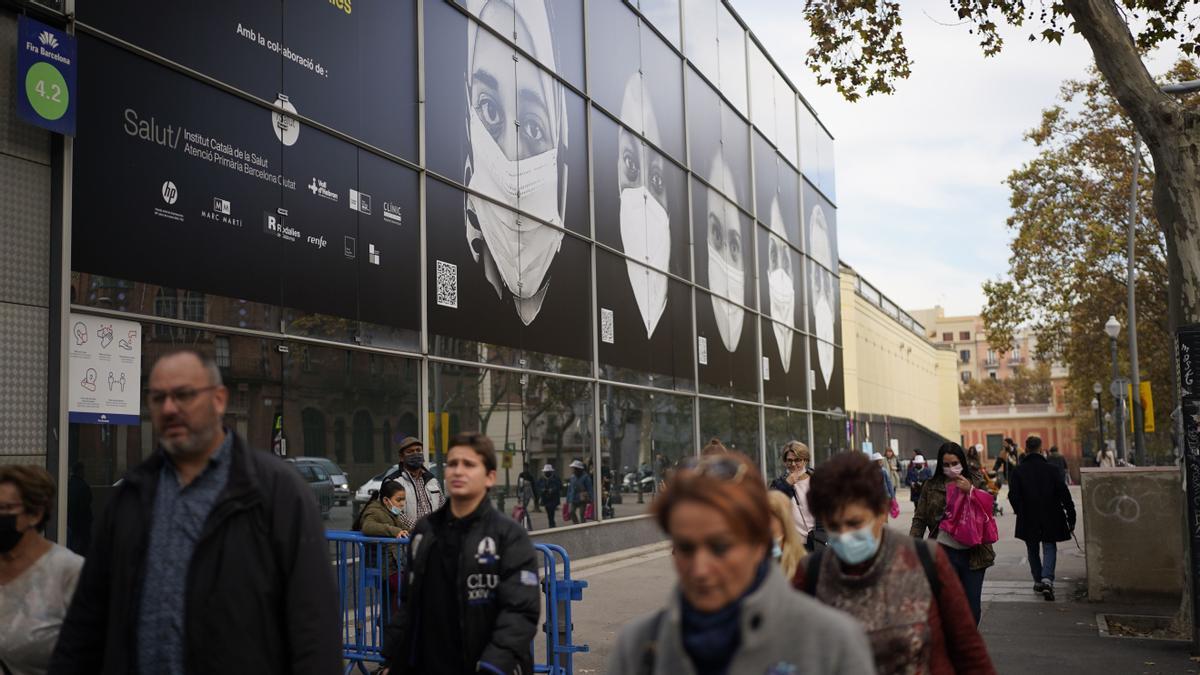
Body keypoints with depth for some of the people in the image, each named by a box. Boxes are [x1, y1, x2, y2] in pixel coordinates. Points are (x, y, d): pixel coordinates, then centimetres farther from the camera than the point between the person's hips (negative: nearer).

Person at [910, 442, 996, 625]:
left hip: (973, 553, 1)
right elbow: (920, 519, 4)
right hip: (944, 553, -1)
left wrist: (970, 491, -14)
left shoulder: (977, 482, 4)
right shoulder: (931, 486, 3)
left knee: (973, 605, 9)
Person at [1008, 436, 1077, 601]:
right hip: (1050, 518, -1)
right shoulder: (1052, 469, -6)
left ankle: (1038, 581, 24)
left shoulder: (1018, 471, -7)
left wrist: (1021, 513, 7)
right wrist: (1071, 517, 0)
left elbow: (1013, 496, -9)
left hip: (1028, 520, 1)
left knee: (1033, 550, 17)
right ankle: (1047, 579, -15)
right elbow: (1064, 494, -6)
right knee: (1049, 548, 6)